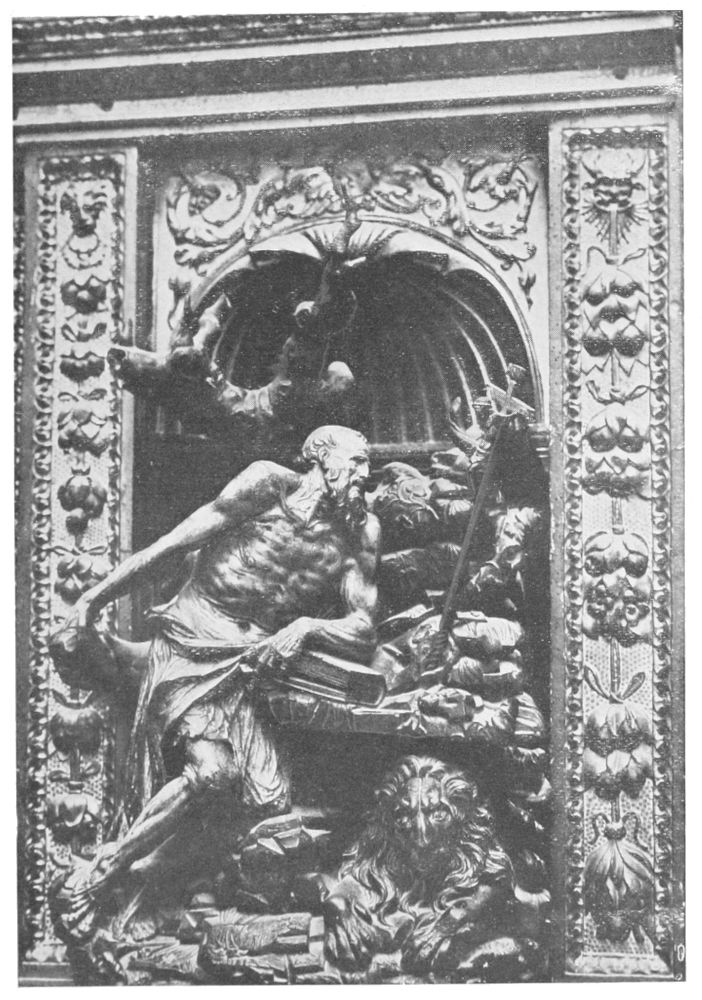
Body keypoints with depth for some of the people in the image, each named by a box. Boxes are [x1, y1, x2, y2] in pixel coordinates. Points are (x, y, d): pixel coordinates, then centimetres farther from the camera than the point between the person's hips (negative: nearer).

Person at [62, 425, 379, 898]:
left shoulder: (358, 533, 7)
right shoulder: (270, 485, -5)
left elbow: (363, 632, 5)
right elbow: (172, 543, -2)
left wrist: (305, 628, -15)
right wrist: (97, 596, -1)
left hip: (250, 665, 5)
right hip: (191, 645, -5)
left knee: (271, 800, -15)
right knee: (213, 770, -28)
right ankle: (107, 865, -10)